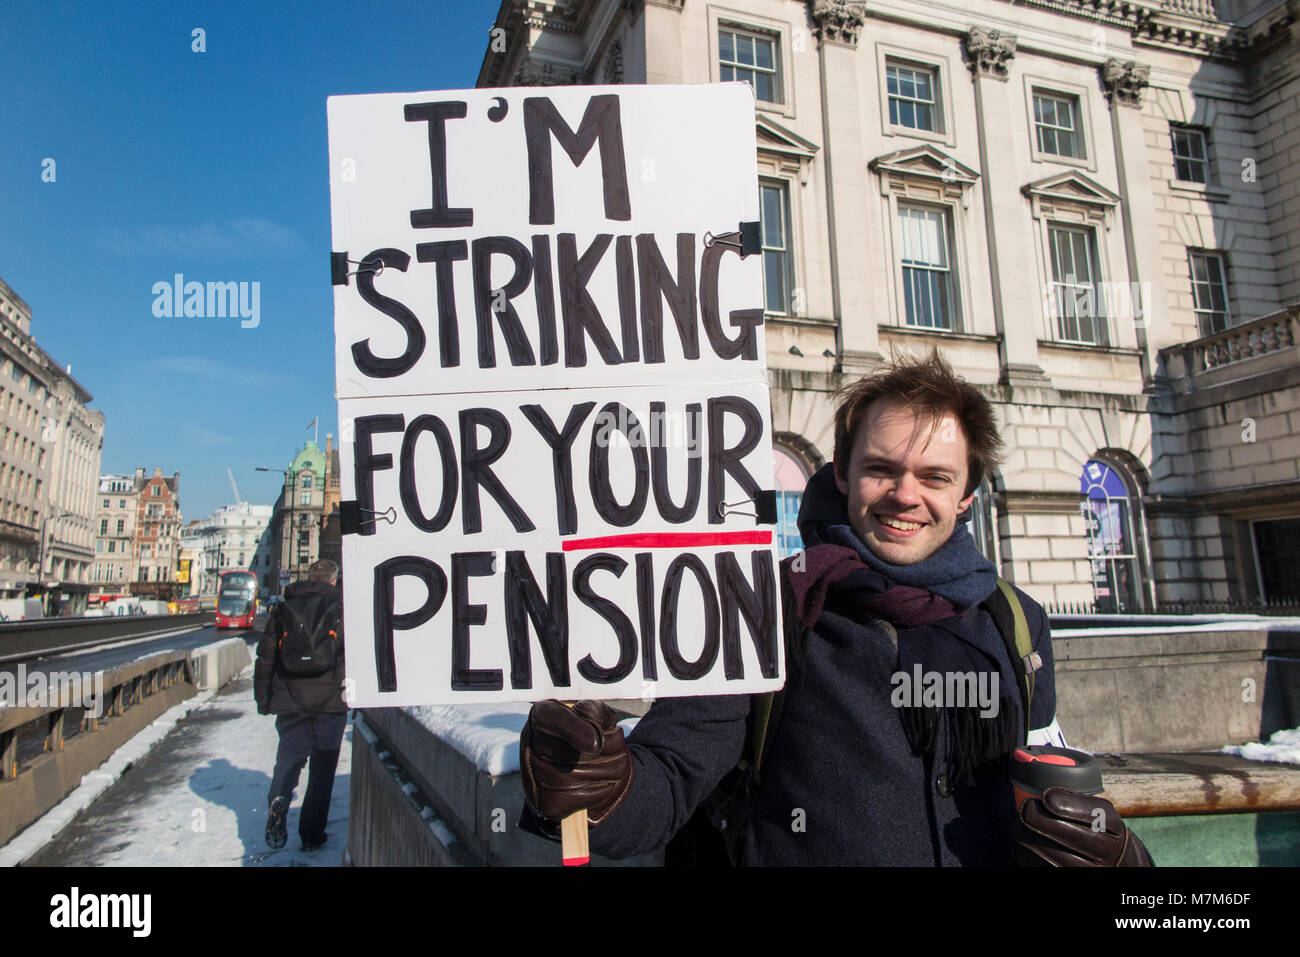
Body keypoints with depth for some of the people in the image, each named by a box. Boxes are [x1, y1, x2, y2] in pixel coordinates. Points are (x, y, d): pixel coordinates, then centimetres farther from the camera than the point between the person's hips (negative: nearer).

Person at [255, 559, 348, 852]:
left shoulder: (283, 608, 8)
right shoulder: (341, 607, 1)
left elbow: (265, 655, 8)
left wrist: (263, 698, 15)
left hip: (290, 701, 2)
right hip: (330, 700, -2)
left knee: (288, 758, 15)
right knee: (322, 764, 7)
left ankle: (278, 801, -12)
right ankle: (311, 833, 9)